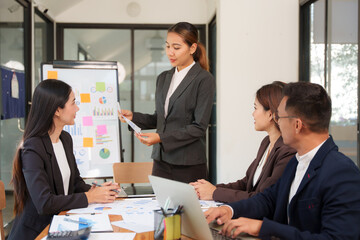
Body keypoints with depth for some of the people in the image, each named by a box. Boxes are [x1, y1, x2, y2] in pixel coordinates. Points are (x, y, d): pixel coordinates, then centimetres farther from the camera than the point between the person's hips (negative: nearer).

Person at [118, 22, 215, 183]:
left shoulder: (204, 80, -7)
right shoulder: (163, 78, 14)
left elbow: (199, 127, -11)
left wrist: (161, 138, -18)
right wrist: (133, 117, 2)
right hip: (161, 162, 5)